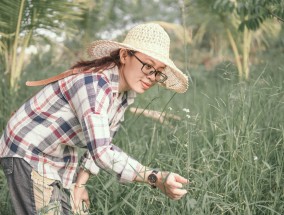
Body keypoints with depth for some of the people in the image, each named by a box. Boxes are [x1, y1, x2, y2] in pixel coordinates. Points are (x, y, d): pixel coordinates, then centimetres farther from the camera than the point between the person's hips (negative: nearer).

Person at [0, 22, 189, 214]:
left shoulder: (127, 93, -4)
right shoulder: (93, 83, -31)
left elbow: (101, 143, 6)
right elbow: (102, 153, -39)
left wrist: (80, 183, -2)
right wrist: (156, 179, -45)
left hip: (62, 159, 8)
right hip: (28, 154, -8)